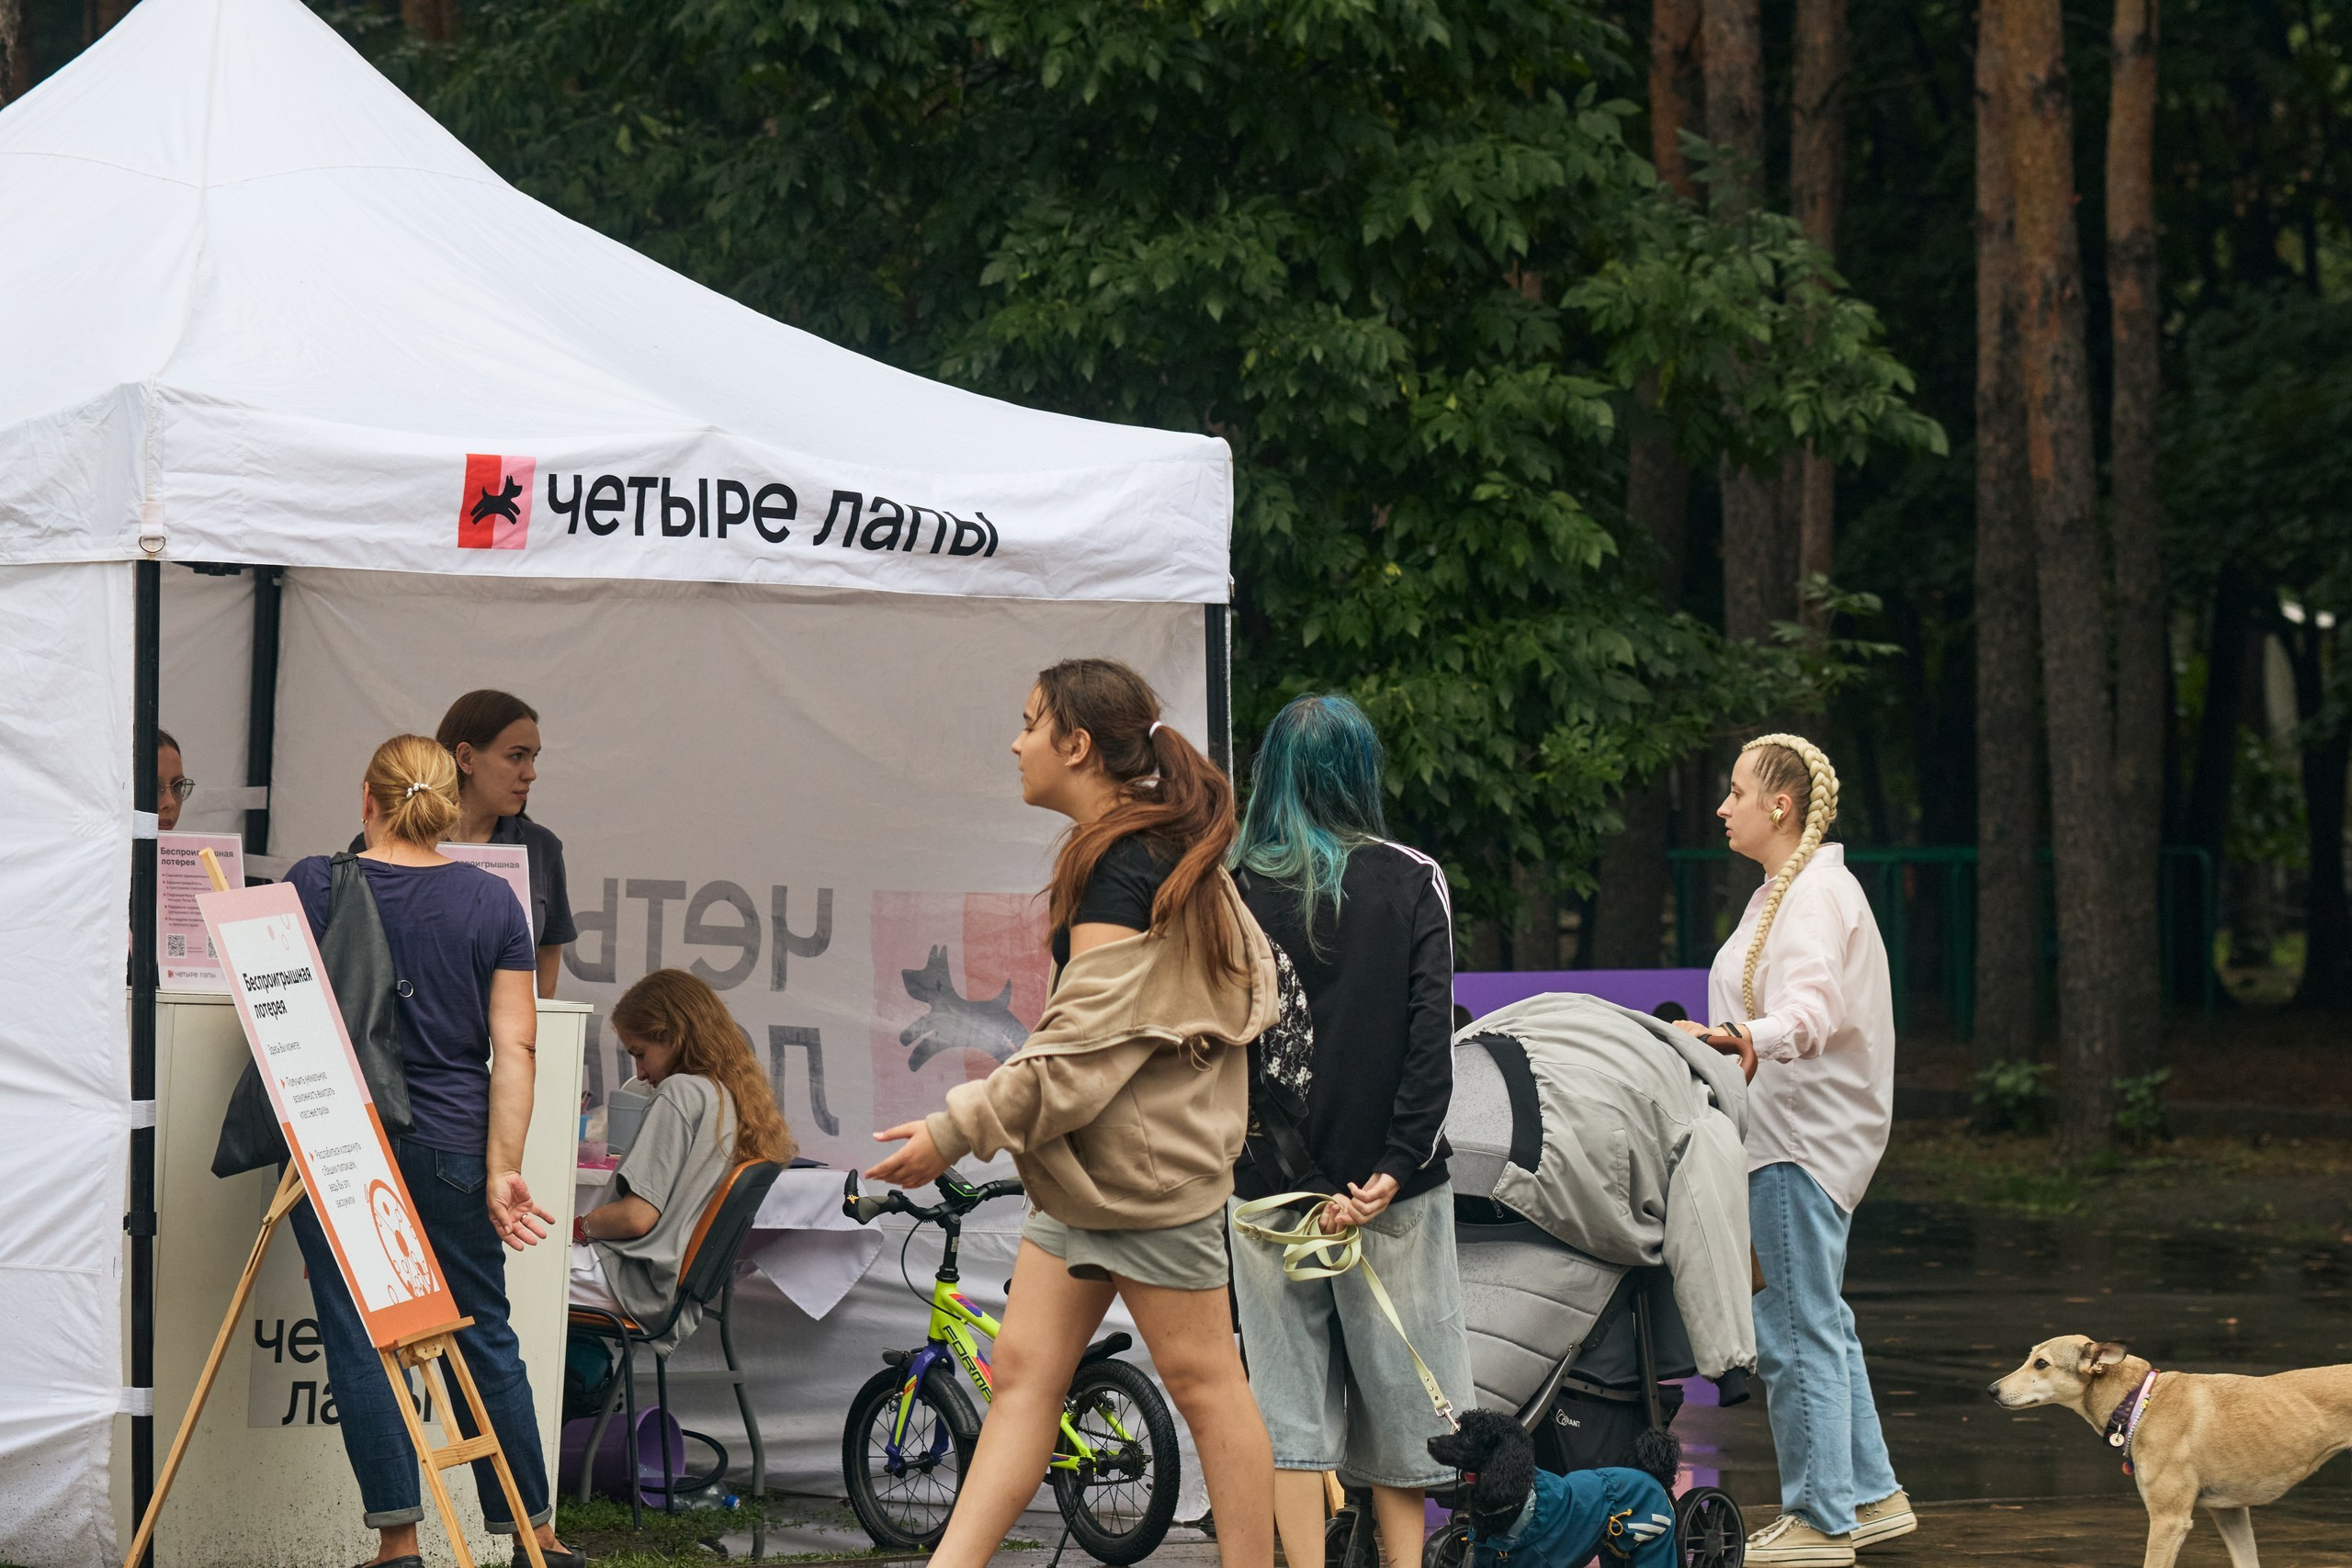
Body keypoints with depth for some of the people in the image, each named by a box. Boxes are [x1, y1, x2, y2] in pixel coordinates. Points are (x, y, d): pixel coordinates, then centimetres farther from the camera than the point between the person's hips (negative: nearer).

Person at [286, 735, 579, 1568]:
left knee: (358, 1340, 2)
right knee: (484, 1339, 11)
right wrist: (502, 1169, -4)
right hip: (449, 1146, 2)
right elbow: (514, 1045, -4)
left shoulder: (314, 886, -4)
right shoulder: (491, 900, 0)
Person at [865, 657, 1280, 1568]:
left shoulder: (1126, 865, -19)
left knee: (1200, 1378, -1)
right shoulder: (1171, 852, 13)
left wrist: (957, 1132, -18)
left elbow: (1080, 1046, -22)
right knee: (1025, 1367, 4)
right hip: (1085, 1165, 10)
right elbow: (1257, 978, 18)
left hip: (1146, 1164, -10)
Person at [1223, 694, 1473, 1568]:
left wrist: (1231, 1148, 7)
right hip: (1386, 1176, 0)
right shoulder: (1410, 882, -1)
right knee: (1394, 1392, 9)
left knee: (1289, 1398, 4)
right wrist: (1396, 1167, -10)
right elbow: (1431, 1034, -9)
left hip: (1268, 1176, 0)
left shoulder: (1235, 889, -1)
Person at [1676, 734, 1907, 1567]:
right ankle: (1871, 1494, 23)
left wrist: (1746, 1037, -51)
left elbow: (1811, 1011, -33)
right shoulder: (1782, 893, 17)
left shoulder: (1817, 895, -17)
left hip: (1804, 1144, -11)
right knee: (1819, 1321, 16)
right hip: (1787, 1137, 11)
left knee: (1796, 1328, -7)